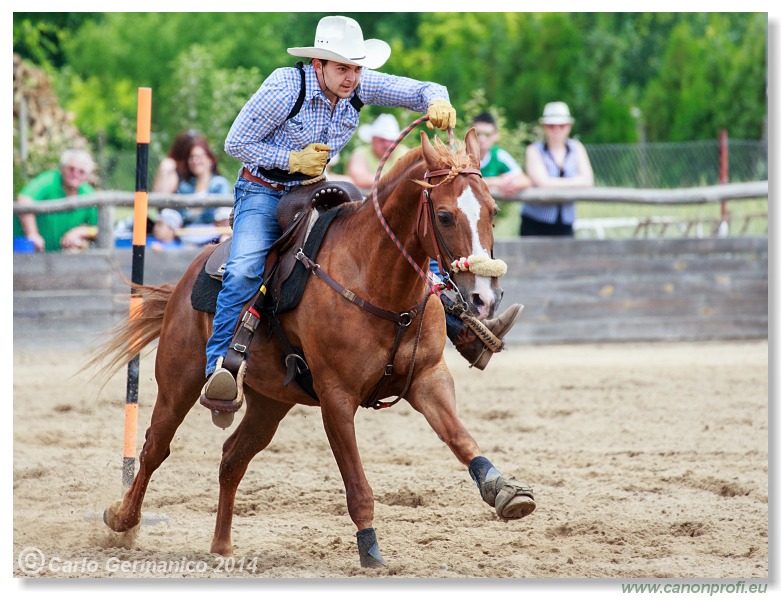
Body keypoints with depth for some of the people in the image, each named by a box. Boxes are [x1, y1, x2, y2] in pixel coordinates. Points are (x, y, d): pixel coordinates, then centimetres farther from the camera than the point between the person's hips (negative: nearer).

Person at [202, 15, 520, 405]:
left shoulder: (360, 85, -9)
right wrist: (293, 160, -23)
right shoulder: (285, 88, -23)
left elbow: (419, 91, -6)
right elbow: (235, 143, -15)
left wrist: (437, 102, -30)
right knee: (244, 270, -31)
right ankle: (218, 370, -34)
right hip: (263, 192, -6)